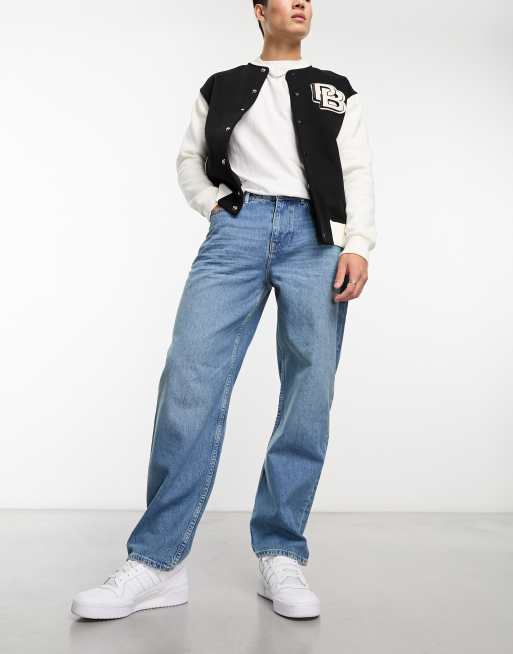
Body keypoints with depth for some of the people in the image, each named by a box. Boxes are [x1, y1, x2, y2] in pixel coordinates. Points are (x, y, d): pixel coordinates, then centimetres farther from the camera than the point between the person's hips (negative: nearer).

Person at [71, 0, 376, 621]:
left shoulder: (338, 93, 23)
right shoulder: (221, 87, 24)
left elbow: (358, 173, 11)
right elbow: (189, 158, 26)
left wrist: (358, 246, -4)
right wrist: (215, 206, 6)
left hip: (315, 236, 1)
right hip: (238, 230, 0)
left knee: (309, 394, -7)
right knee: (191, 378, -15)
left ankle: (280, 555, 3)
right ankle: (157, 562, -8)